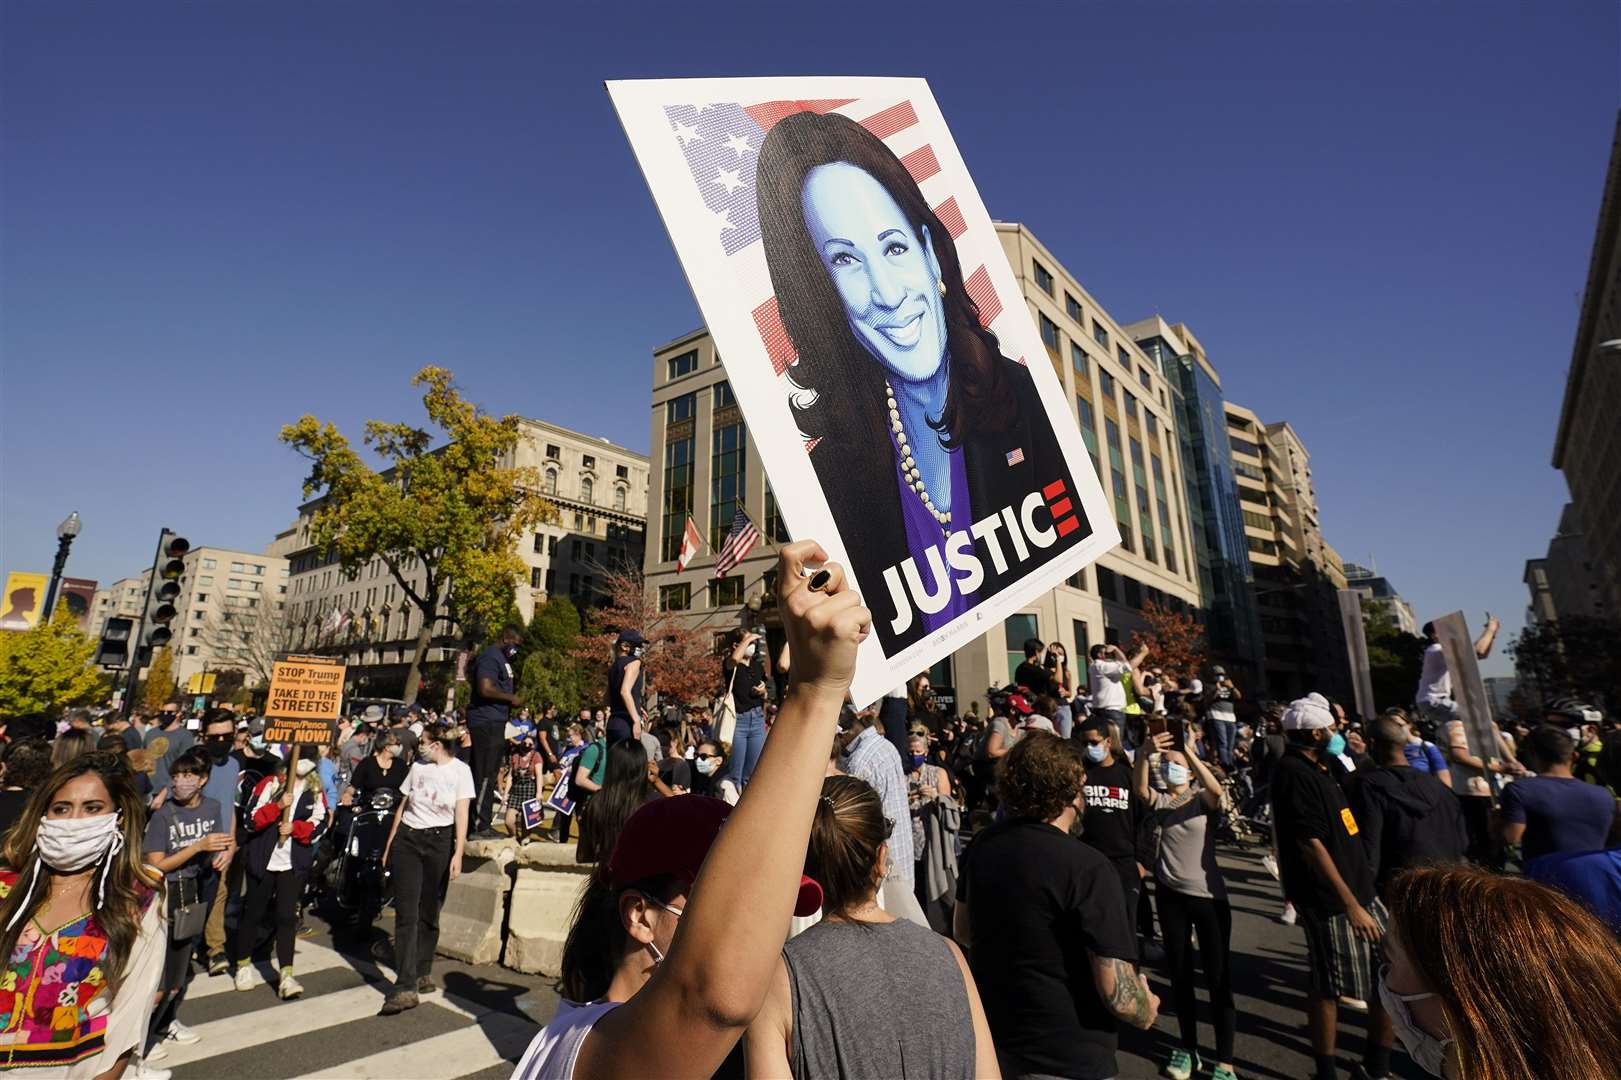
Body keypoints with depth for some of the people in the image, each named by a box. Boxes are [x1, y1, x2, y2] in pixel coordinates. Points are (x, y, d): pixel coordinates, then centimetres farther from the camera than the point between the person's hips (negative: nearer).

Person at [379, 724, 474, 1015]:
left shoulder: (460, 770, -6)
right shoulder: (418, 767, 6)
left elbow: (462, 815, -8)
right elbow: (402, 807, 14)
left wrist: (458, 854, -13)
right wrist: (388, 846, 13)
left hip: (439, 843, -3)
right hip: (407, 840, 3)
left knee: (429, 914, 7)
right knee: (406, 914, -4)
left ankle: (423, 974, 27)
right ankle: (406, 988, -3)